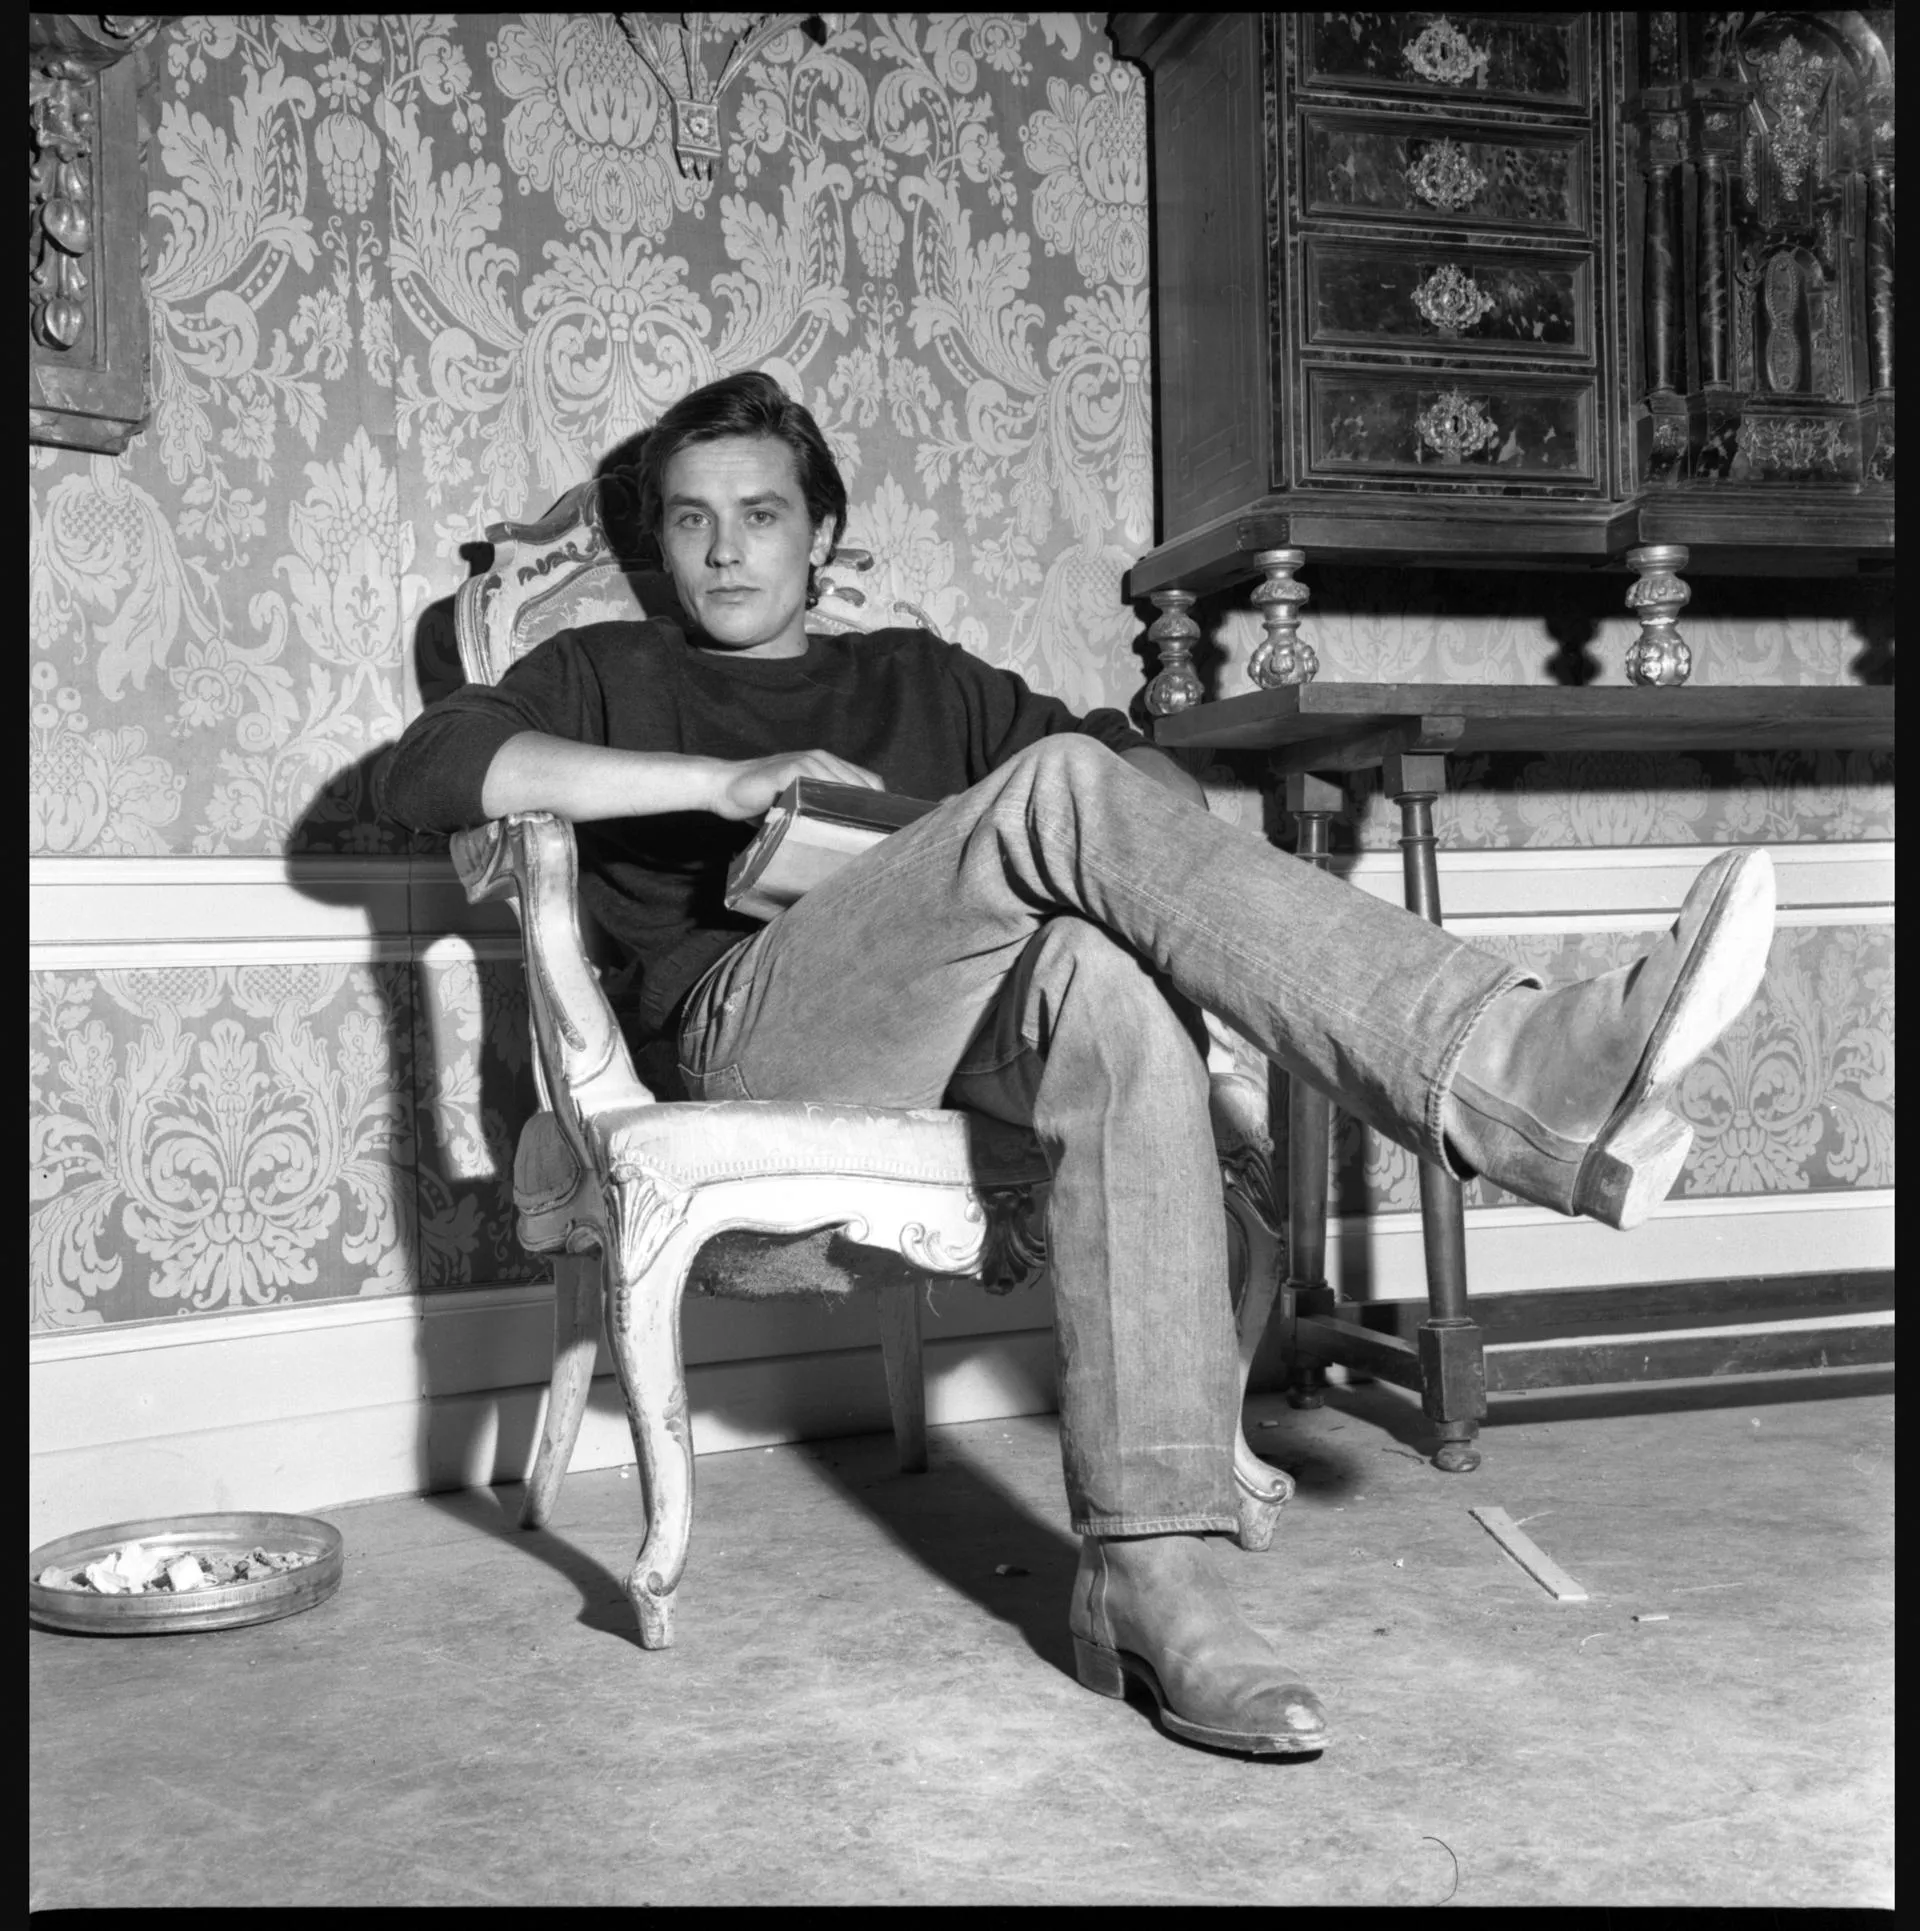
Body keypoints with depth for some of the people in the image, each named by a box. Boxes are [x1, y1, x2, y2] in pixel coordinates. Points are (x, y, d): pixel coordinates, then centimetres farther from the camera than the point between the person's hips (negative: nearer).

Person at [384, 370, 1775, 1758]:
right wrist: (723, 783, -6)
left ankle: (1151, 1569, -42)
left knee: (1117, 998, -35)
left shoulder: (916, 677, 33)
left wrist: (1116, 849, 0)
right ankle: (1523, 1075, -43)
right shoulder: (611, 675, 26)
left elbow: (1154, 776, 26)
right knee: (1063, 786, -28)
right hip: (751, 1025, -3)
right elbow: (432, 768, 3)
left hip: (965, 1031, 3)